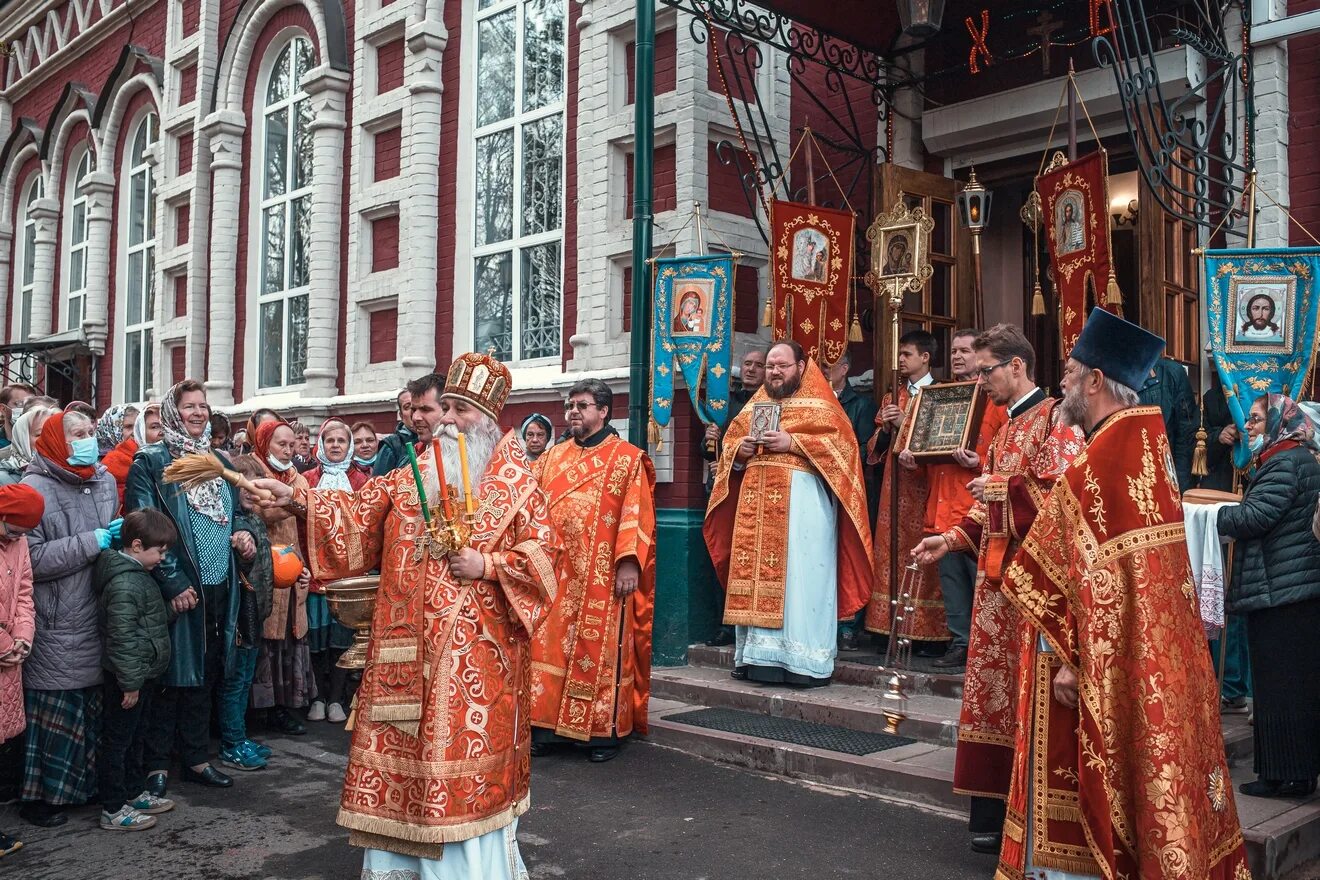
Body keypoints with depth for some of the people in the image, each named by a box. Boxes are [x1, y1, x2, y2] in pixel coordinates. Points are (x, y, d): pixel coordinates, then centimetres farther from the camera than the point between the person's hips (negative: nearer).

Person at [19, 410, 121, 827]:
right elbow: (32, 559, -17)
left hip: (98, 621, 6)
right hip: (56, 628, -5)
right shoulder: (34, 488, -11)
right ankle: (38, 795, 18)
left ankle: (88, 784, 26)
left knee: (94, 709, 11)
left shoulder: (105, 481, 8)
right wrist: (92, 542, -18)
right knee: (54, 712, 3)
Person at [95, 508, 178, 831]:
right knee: (117, 741, 1)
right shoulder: (124, 584, -24)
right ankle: (113, 810, 11)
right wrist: (130, 682, -22)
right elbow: (122, 638, -25)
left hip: (142, 673, 10)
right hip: (128, 677, -10)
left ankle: (135, 793, 33)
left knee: (135, 737, 20)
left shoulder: (138, 574, 9)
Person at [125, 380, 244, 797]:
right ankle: (156, 765, 14)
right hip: (175, 589, -5)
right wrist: (173, 582, -17)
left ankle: (196, 759, 24)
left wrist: (244, 537, 0)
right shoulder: (150, 462, -6)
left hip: (218, 588, 6)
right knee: (170, 676, 2)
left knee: (204, 675, 13)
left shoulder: (220, 461, 12)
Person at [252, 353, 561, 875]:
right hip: (410, 643, 4)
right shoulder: (411, 476, 11)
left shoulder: (515, 483, -1)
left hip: (476, 646, -4)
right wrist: (297, 498, -5)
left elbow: (543, 552, -4)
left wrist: (487, 566, -15)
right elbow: (357, 514, 6)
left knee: (468, 751, 0)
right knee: (403, 748, 10)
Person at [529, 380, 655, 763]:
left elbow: (636, 515, -7)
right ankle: (545, 724, 14)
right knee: (549, 645, 5)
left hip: (601, 576, -4)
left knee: (599, 648, 0)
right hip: (555, 573, 5)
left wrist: (629, 563, -16)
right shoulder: (552, 457, 15)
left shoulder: (626, 458, 0)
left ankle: (604, 731, 10)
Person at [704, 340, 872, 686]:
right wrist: (740, 450, -2)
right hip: (757, 503, 5)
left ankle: (804, 660, -7)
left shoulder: (819, 405, 5)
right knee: (757, 576, 2)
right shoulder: (755, 406, 22)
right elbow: (731, 443, 21)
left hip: (803, 500, -5)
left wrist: (793, 442, -15)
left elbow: (841, 443, -7)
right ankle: (759, 655, 6)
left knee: (800, 576, -9)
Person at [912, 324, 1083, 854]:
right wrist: (951, 539, 10)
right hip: (996, 575, 9)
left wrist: (1000, 486, -13)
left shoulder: (1055, 420, -9)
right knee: (994, 688, 10)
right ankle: (993, 815, 19)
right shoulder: (1004, 428, 18)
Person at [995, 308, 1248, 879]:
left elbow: (1098, 575, -24)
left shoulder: (1107, 457, -21)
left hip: (1107, 658, -10)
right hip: (1151, 655, 10)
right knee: (1137, 774, 18)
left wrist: (1070, 658, -19)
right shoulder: (1144, 441, 8)